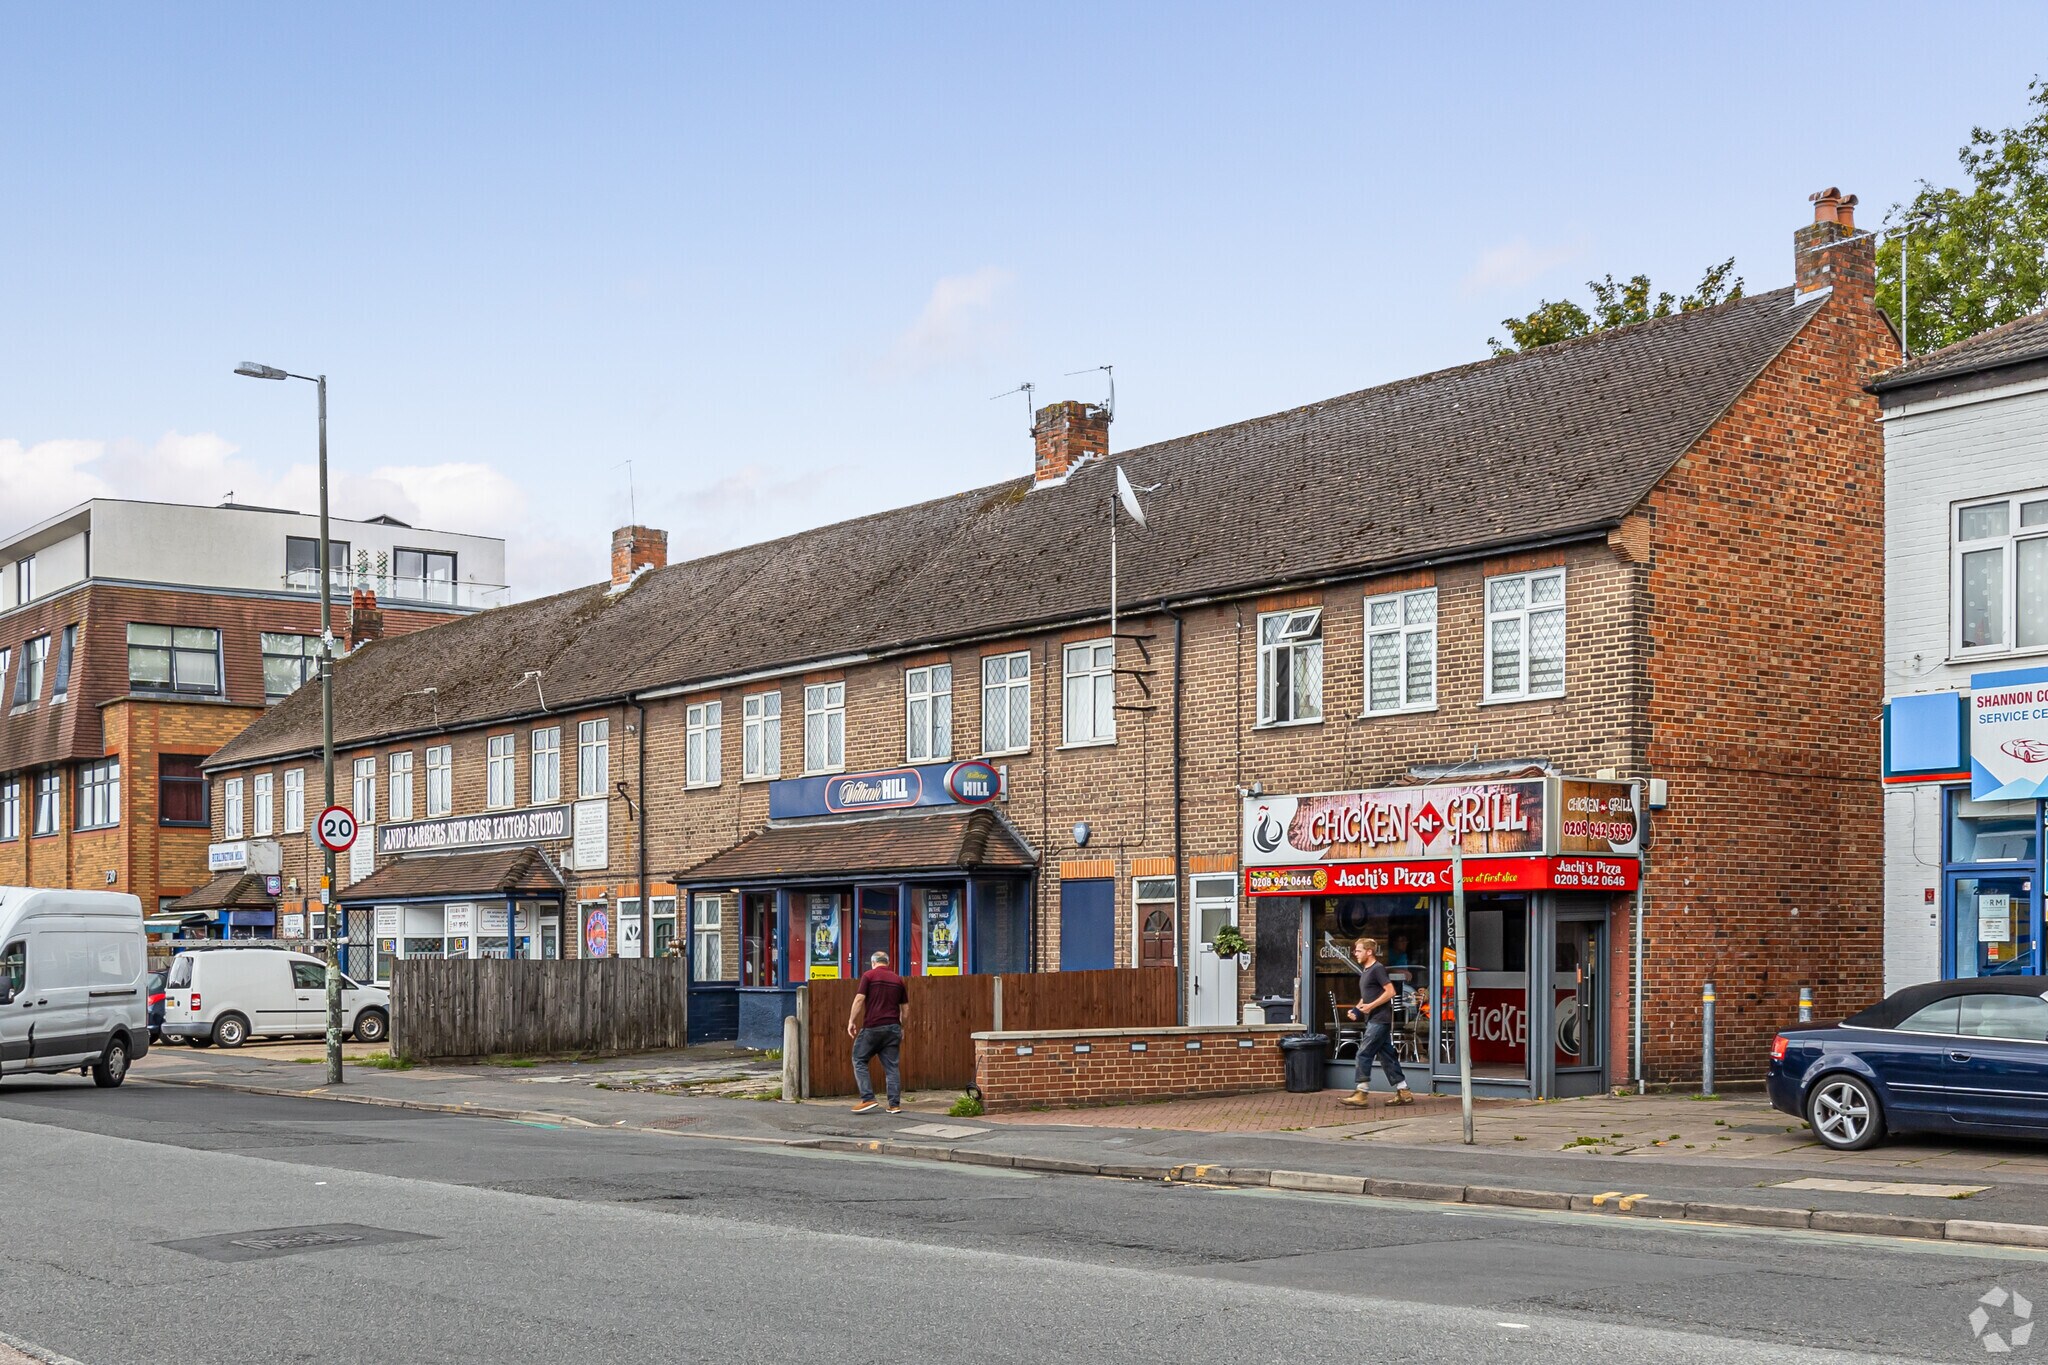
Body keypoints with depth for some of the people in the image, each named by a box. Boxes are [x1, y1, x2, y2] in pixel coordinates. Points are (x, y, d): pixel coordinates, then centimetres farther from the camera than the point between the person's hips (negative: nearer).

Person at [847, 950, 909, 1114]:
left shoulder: (869, 976, -1)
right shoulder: (897, 979, 12)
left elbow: (859, 999, -10)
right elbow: (905, 1006, 14)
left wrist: (851, 1021, -3)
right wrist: (901, 1027, 23)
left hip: (873, 1026, -4)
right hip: (893, 1027, 4)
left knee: (859, 1061, 7)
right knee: (892, 1066, 6)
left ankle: (867, 1099, -3)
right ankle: (895, 1104, 1)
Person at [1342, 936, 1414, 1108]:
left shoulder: (1377, 969, -10)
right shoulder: (1365, 971, 18)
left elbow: (1390, 991, -17)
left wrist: (1371, 1006, -19)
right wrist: (1357, 1008, 9)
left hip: (1379, 1019, -10)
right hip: (1374, 1020, 10)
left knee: (1363, 1054, -12)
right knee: (1387, 1056, 9)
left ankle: (1362, 1094, -11)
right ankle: (1403, 1093, 12)